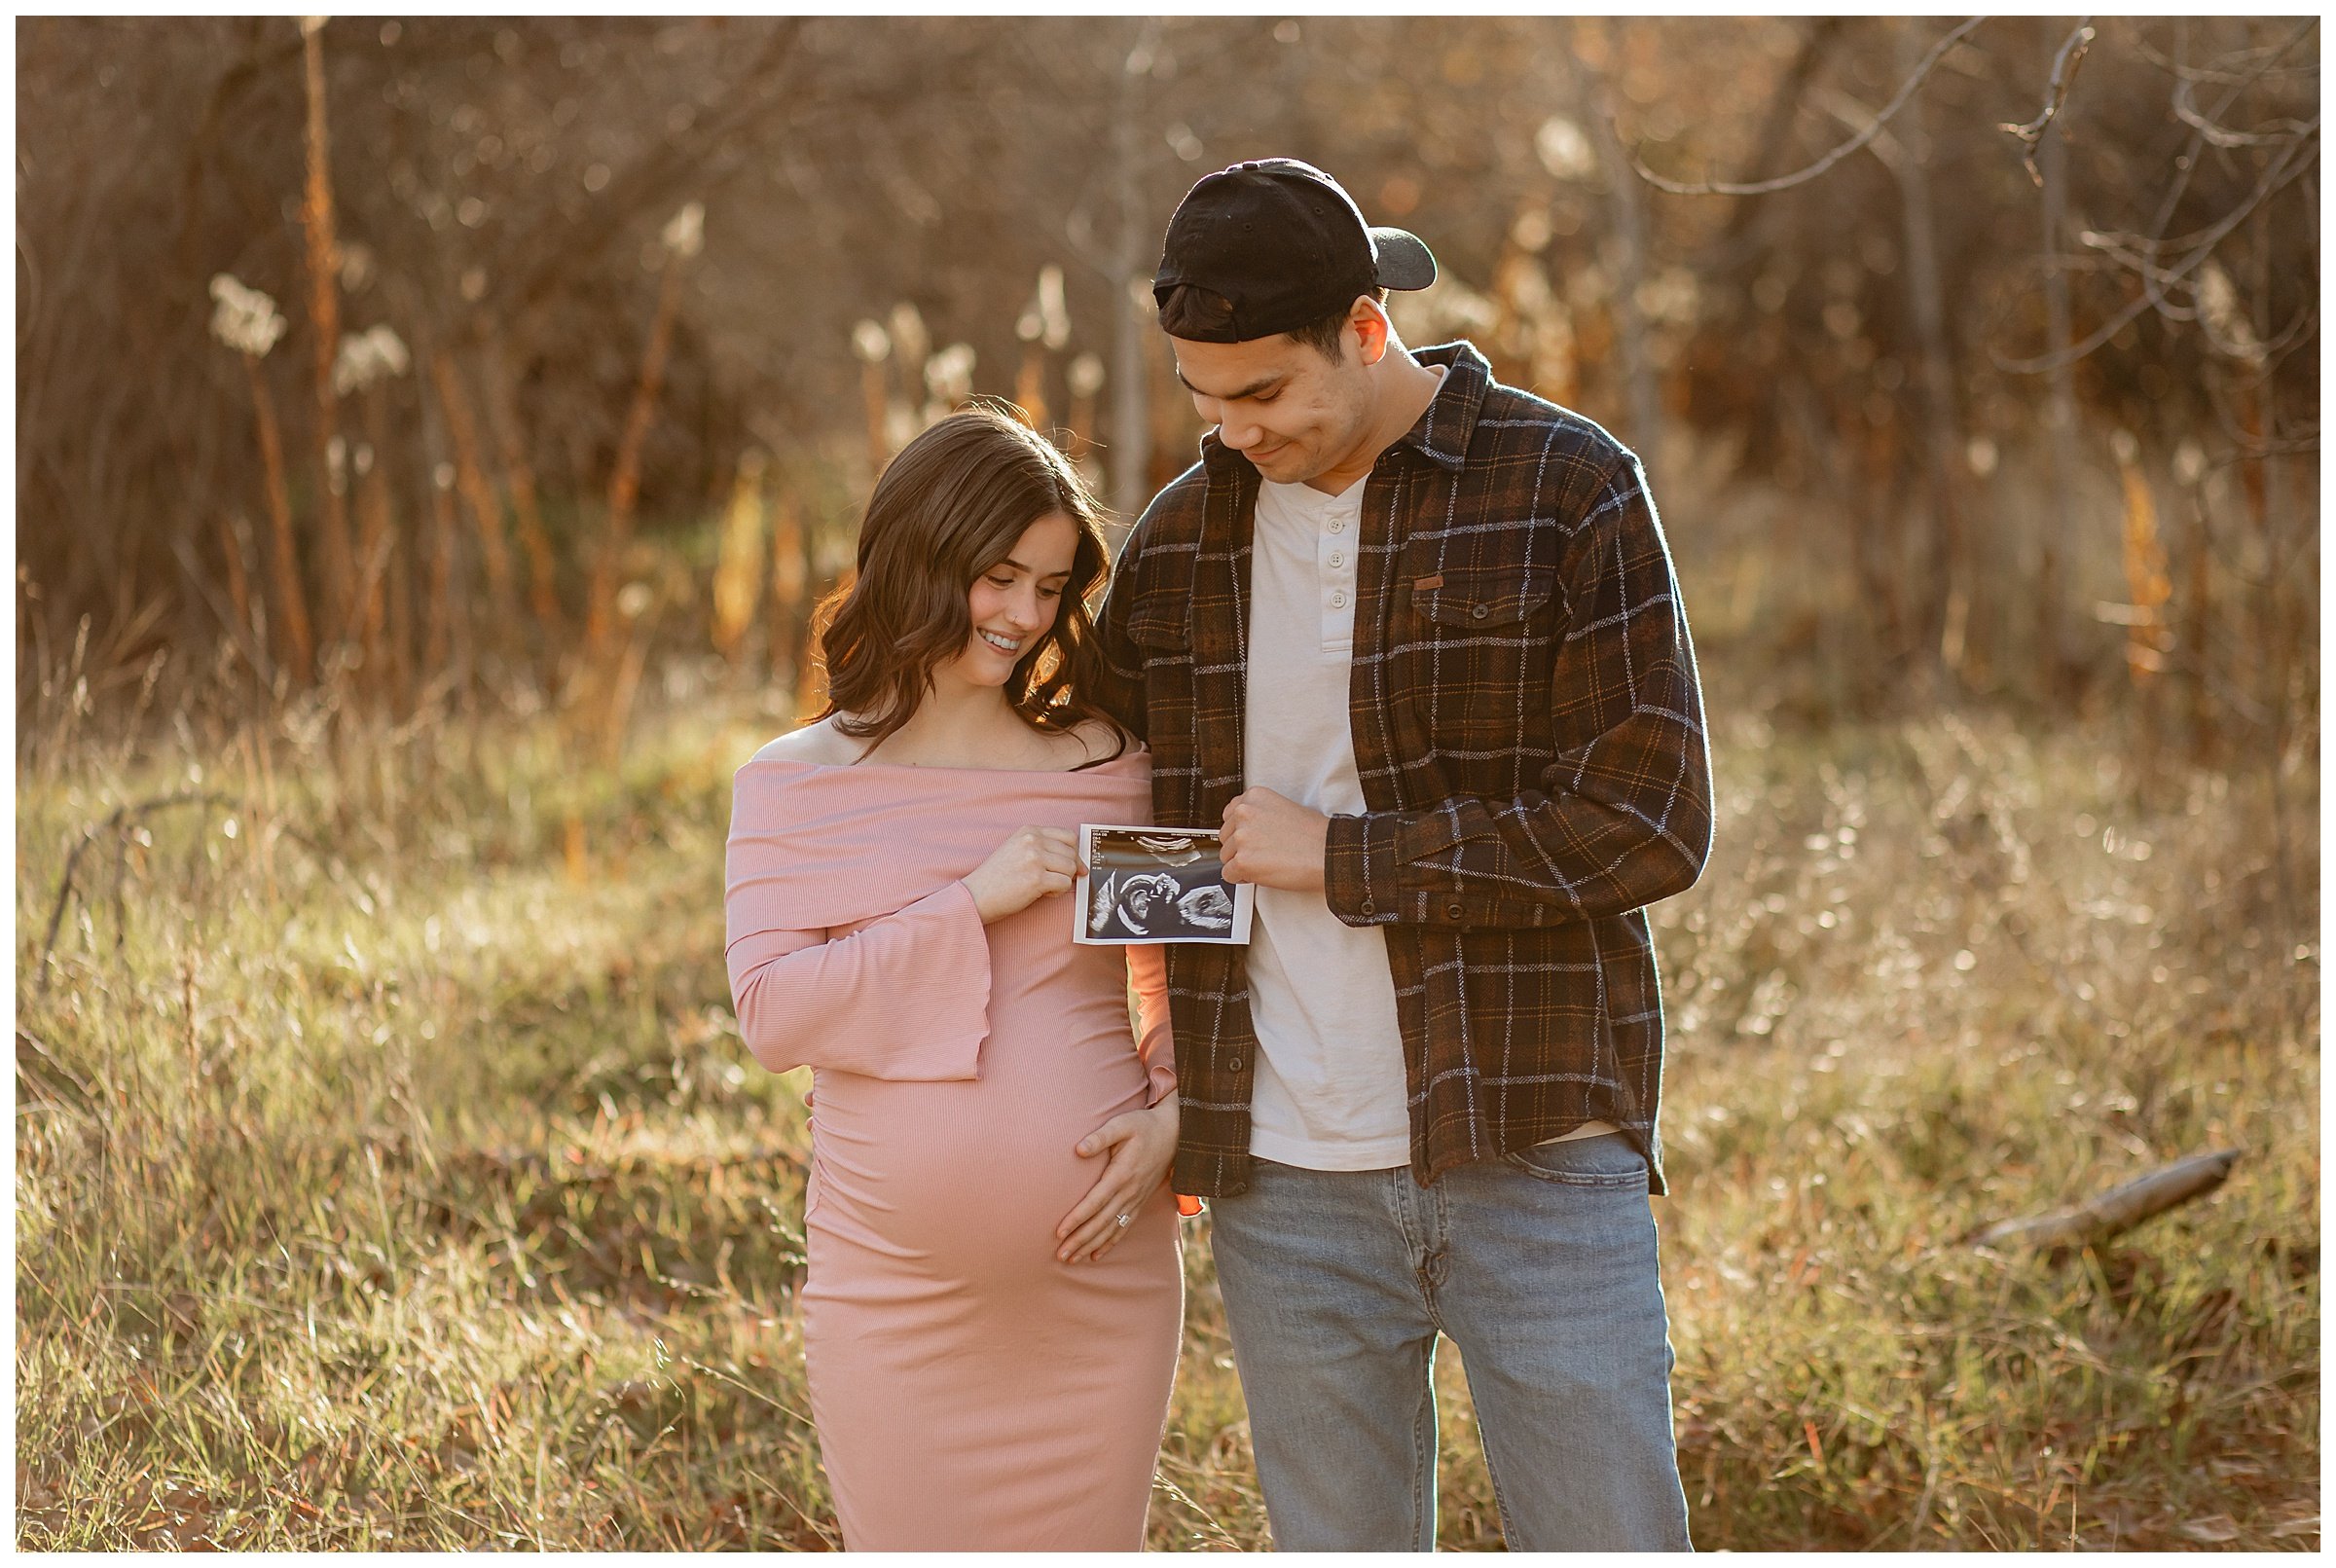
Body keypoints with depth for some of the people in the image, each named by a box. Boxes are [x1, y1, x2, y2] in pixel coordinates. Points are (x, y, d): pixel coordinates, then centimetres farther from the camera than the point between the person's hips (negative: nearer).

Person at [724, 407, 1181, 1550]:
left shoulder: (1109, 768, 5)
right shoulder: (798, 784, 1)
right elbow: (770, 1012, -9)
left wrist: (1170, 1113, -6)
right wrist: (969, 908, -16)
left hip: (1101, 1282, 1)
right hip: (893, 1292, -1)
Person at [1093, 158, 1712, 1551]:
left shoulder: (1571, 492, -5)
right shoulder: (1180, 545, 8)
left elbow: (1649, 826, -12)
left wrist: (1341, 856, -12)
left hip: (1534, 1158, -4)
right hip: (1285, 1185, 4)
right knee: (1338, 1545, 11)